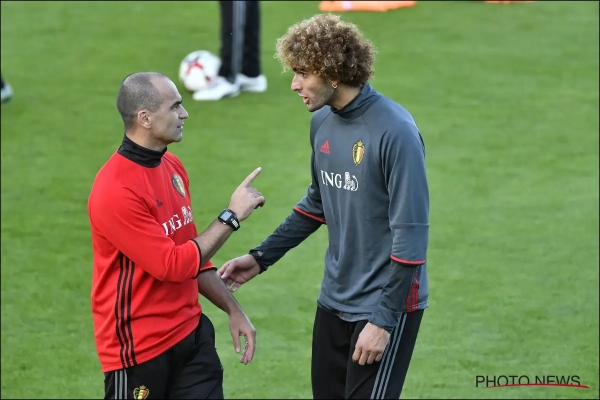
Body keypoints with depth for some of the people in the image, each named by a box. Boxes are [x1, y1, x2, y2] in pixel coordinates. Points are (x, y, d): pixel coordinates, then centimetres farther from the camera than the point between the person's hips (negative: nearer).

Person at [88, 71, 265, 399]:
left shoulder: (172, 166, 6)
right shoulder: (115, 191, -20)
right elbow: (174, 265, -20)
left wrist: (233, 310, 9)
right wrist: (231, 216, -16)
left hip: (192, 334, 7)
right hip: (140, 348, -7)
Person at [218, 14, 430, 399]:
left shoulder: (395, 131, -20)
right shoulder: (323, 122, 3)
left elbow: (411, 234, -20)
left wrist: (384, 320, -20)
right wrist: (261, 258, 12)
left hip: (387, 303, -7)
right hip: (334, 301, 7)